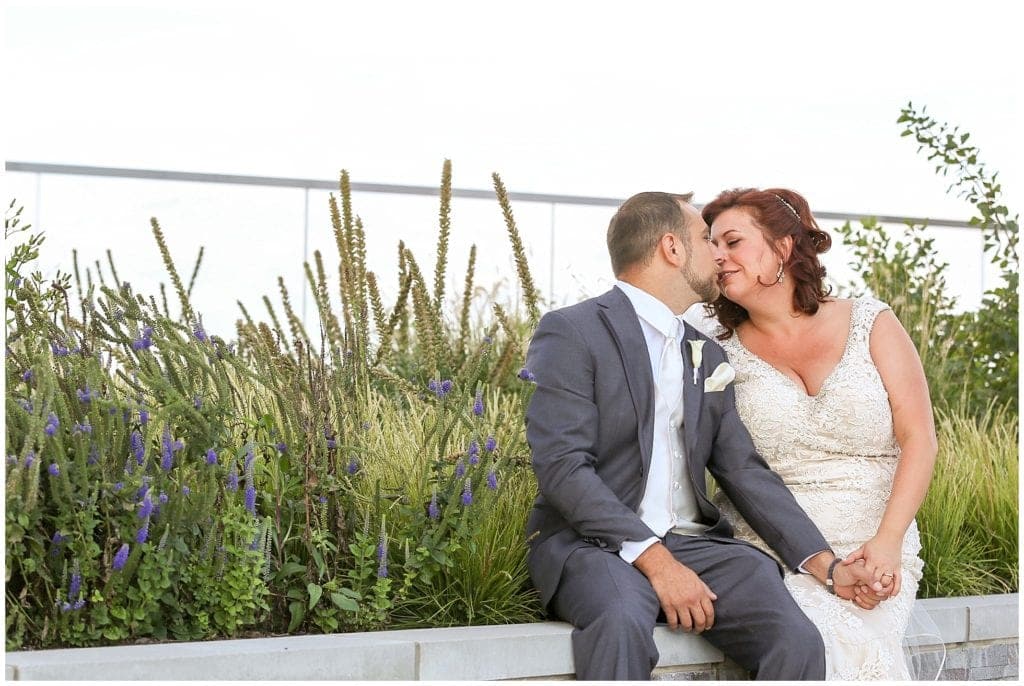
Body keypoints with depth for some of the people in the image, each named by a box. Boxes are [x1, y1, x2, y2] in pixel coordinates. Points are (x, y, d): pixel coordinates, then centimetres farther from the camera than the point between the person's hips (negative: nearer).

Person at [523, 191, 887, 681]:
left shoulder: (708, 356, 21)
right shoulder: (570, 333, -2)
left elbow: (744, 470, 15)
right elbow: (561, 465, -13)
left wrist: (823, 563, 1)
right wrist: (654, 559, -21)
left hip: (694, 543, 6)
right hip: (595, 543, -5)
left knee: (797, 639, -22)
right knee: (623, 622, -39)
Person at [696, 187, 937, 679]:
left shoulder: (871, 324, 6)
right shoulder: (723, 355, 7)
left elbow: (919, 440, 1)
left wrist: (888, 540, -11)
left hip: (872, 552, 0)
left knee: (860, 643, -28)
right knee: (823, 643, -29)